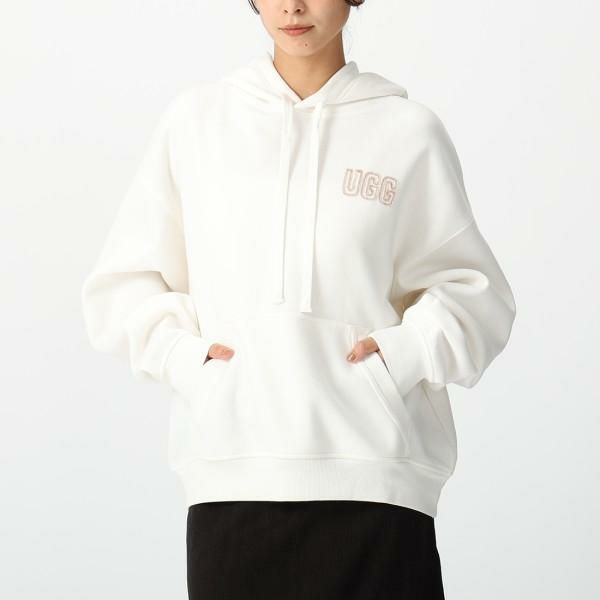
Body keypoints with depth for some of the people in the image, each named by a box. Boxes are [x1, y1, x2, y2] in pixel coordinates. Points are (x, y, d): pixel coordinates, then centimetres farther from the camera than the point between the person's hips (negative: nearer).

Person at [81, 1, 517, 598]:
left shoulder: (408, 130, 8)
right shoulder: (194, 118, 11)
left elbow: (472, 290, 12)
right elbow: (121, 284, 14)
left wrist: (405, 352, -5)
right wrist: (182, 356, -3)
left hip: (374, 479, -1)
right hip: (229, 477, 1)